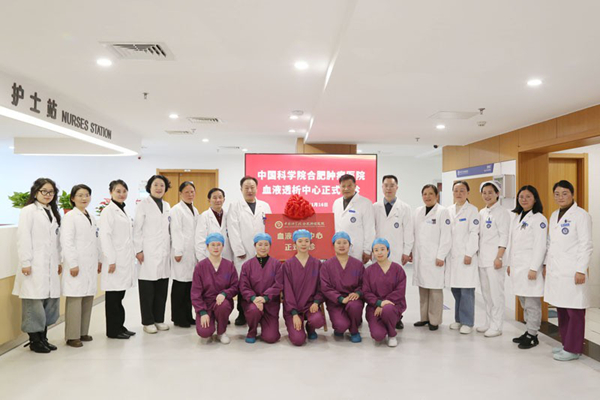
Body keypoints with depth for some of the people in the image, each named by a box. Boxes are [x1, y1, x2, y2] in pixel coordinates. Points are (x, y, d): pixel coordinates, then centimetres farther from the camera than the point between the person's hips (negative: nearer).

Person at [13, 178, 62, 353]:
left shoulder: (53, 212, 17)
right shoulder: (28, 211, -2)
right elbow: (23, 238, -8)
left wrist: (59, 261, 14)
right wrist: (25, 262, -13)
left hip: (50, 266, 6)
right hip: (34, 266, -6)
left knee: (50, 301, 7)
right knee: (34, 302, -3)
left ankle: (43, 338, 18)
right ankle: (34, 341, 8)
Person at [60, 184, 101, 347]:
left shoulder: (91, 217, 16)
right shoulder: (70, 217, -6)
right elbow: (66, 242, -12)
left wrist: (99, 260, 16)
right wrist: (73, 264, -16)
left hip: (90, 265, 7)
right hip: (77, 265, -7)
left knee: (88, 299, 9)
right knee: (75, 300, -5)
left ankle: (83, 332, 20)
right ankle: (72, 336, 3)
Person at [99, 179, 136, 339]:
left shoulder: (123, 211, 17)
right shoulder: (108, 211, -9)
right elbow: (105, 236, -15)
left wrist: (132, 257, 17)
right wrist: (111, 260, -18)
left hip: (125, 260, 8)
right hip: (115, 261, -8)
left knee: (120, 295, 14)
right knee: (113, 297, 0)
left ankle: (120, 326, 22)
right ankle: (113, 330, 8)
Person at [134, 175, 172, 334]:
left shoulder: (167, 206, 16)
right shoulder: (143, 205, -1)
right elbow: (137, 229, -5)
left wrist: (171, 249, 11)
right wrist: (138, 250, -11)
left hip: (164, 253, 5)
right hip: (148, 254, -5)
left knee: (162, 289, 8)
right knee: (147, 290, 0)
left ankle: (159, 319, 18)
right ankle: (148, 322, 10)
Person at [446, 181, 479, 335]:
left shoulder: (472, 210, -1)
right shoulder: (449, 210, 13)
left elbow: (474, 233, -7)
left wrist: (469, 254, -13)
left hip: (466, 255, -5)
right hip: (452, 256, 5)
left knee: (466, 290, -5)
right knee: (455, 289, 8)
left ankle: (467, 322, 5)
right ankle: (459, 319, 20)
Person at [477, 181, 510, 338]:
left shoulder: (502, 212, -6)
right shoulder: (482, 212, 14)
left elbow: (504, 237, -11)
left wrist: (499, 257, -17)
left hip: (494, 259, -7)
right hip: (482, 258, 7)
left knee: (496, 293, -2)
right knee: (486, 293, 12)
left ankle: (496, 326, 5)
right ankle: (489, 323, 22)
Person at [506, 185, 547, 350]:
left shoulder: (539, 219, -8)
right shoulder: (516, 217, 14)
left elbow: (540, 246, -13)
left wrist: (534, 268, -17)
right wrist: (509, 264, 15)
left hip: (530, 267, -7)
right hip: (517, 266, 8)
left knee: (532, 302, -1)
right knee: (524, 302, 15)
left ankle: (532, 336, 9)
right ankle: (528, 331, 26)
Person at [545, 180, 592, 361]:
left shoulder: (581, 215, -7)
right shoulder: (554, 216, 14)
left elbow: (586, 245, -11)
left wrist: (581, 270, -15)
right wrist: (546, 264, 15)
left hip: (572, 273, -7)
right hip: (556, 272, 7)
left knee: (574, 312, -1)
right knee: (561, 310, 12)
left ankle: (573, 349, 8)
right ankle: (566, 343, 24)